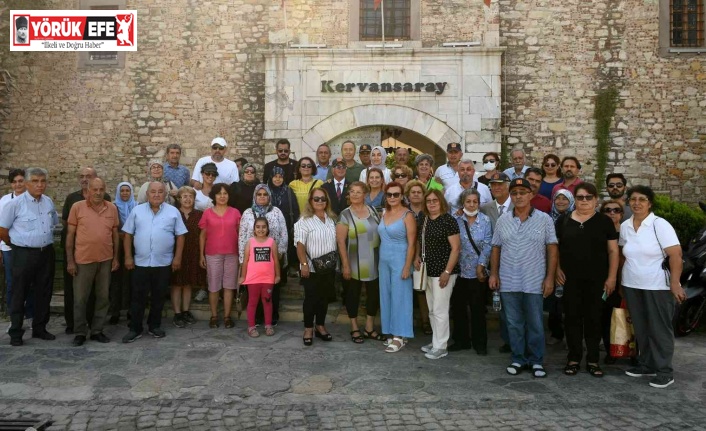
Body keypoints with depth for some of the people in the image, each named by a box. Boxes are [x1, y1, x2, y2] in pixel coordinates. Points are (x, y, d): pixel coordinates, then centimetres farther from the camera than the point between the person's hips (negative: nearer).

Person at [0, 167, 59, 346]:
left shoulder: (49, 202, 6)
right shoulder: (16, 203, -11)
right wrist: (18, 245, 5)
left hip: (46, 253, 5)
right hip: (24, 254, -5)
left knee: (44, 293, 12)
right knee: (20, 294, 5)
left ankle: (39, 328, 26)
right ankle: (15, 332, 16)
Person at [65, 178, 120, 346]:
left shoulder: (112, 208, 4)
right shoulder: (77, 207, -3)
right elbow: (70, 235, -1)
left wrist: (116, 257, 6)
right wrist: (70, 260, -4)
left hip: (106, 260, 3)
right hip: (83, 260, -2)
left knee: (103, 297, 9)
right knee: (80, 298, 6)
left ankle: (97, 330, 21)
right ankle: (80, 332, 19)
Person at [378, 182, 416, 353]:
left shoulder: (407, 215, -10)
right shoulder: (384, 213, 9)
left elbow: (411, 244, -13)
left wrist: (407, 266, -17)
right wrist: (379, 261, 10)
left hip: (399, 260, -7)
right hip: (384, 260, 7)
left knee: (399, 296, -1)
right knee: (386, 296, 10)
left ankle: (400, 336, 7)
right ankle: (391, 333, 20)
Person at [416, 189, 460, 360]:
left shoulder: (448, 220, -12)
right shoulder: (422, 220, 8)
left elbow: (456, 248, -14)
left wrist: (447, 272, -18)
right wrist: (417, 256, 4)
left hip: (443, 272, -7)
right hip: (428, 271, 7)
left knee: (440, 310, -2)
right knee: (432, 310, 15)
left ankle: (441, 347, 9)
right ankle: (437, 341, 29)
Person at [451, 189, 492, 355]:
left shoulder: (485, 221, -1)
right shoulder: (456, 220, 3)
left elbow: (487, 245, -5)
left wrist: (481, 265, -12)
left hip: (478, 272, -2)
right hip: (459, 271, 2)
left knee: (478, 309, 6)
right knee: (458, 307, 10)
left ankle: (480, 343, 20)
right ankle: (461, 340, 24)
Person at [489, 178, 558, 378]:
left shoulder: (544, 220, -2)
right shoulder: (503, 221, 6)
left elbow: (552, 249, -2)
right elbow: (496, 248, 9)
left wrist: (550, 277, -7)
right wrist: (494, 273, 2)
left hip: (535, 283, -2)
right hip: (508, 283, 2)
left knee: (535, 324, 7)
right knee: (514, 324, 11)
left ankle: (536, 361, 22)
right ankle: (518, 359, 24)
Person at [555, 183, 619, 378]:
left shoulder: (604, 221, 3)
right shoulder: (563, 221, 6)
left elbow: (613, 250, 3)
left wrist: (611, 277, -4)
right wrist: (557, 269, -3)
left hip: (596, 280, 0)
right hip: (569, 279, 1)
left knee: (594, 318, 5)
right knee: (572, 317, 4)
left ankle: (593, 360, 16)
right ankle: (573, 358, 15)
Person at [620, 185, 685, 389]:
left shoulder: (660, 225, -12)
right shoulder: (625, 226, 4)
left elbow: (676, 255, -16)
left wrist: (675, 284, -20)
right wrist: (621, 278, 14)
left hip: (657, 286, -5)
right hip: (631, 286, 5)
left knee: (659, 329, 1)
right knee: (640, 328, 13)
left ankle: (665, 371, 11)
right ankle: (646, 364, 26)